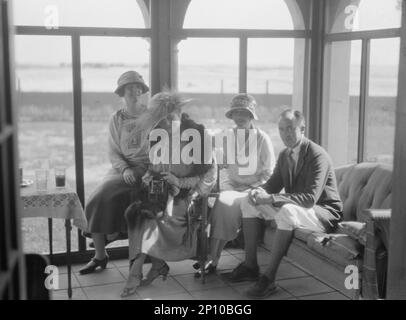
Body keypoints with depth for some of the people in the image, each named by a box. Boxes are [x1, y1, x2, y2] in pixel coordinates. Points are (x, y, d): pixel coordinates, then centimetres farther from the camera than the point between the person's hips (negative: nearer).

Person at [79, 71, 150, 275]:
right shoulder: (116, 119, 11)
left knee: (108, 192, -29)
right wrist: (124, 169, -14)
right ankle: (100, 256, -7)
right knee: (97, 199, -19)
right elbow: (113, 152, 6)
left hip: (146, 168, -3)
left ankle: (114, 232, -2)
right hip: (122, 168, 3)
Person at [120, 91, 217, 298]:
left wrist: (179, 182, -16)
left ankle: (136, 271, -22)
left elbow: (210, 175, -6)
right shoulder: (158, 135, 10)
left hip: (185, 194, -5)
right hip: (161, 190, 5)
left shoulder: (198, 134, -6)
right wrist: (150, 176, -2)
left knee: (147, 213, -29)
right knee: (136, 210, -25)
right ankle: (158, 264, -19)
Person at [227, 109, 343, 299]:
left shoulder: (317, 156, -21)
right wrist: (260, 192, -16)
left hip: (324, 212, -8)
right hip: (292, 206, 9)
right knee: (249, 203, 0)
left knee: (287, 211, -39)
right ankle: (250, 265, 0)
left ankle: (268, 278, -31)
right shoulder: (284, 155, 5)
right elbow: (273, 184, 10)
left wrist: (271, 198, -36)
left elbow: (310, 198, -30)